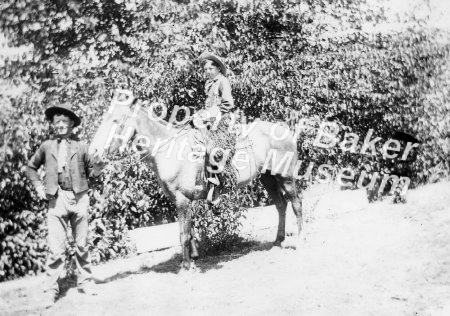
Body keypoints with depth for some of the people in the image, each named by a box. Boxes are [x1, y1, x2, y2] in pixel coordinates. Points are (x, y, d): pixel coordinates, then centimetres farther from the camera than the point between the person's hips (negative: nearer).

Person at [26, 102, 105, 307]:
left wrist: (99, 162, -10)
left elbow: (91, 172, 10)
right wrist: (39, 187, 11)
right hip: (56, 200, -1)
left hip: (79, 198, 1)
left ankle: (85, 282, 23)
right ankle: (51, 290, 4)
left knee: (82, 245, 9)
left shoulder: (81, 146, 9)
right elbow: (31, 167, 23)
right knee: (56, 249, -5)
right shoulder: (47, 146, 10)